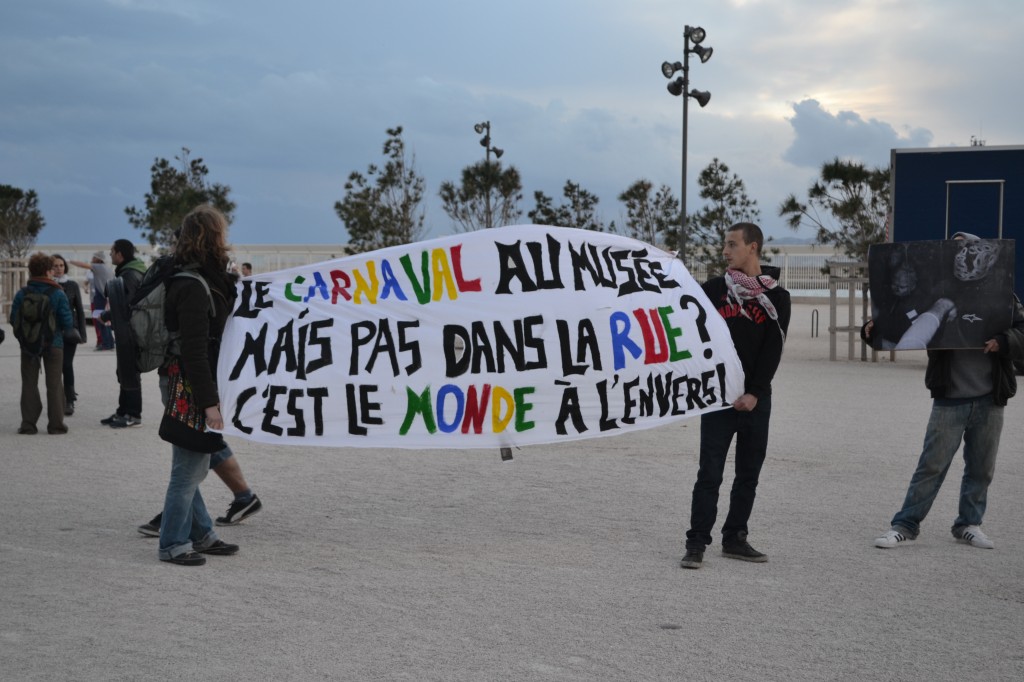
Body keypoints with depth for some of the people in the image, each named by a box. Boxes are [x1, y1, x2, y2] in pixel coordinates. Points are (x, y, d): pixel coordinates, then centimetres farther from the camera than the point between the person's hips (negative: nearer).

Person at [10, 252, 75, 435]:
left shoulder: (21, 294, -6)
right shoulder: (58, 294, -11)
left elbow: (14, 320, -4)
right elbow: (67, 322, -12)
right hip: (53, 344, -1)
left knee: (29, 384, 10)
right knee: (54, 384, 7)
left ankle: (28, 424, 7)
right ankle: (56, 424, 6)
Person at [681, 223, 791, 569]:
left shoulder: (776, 297, 4)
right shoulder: (714, 289, 6)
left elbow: (773, 350, -2)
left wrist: (754, 393, -11)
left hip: (756, 399, 1)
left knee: (749, 473, 7)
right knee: (710, 472, -5)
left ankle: (734, 539, 18)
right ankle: (696, 543, -2)